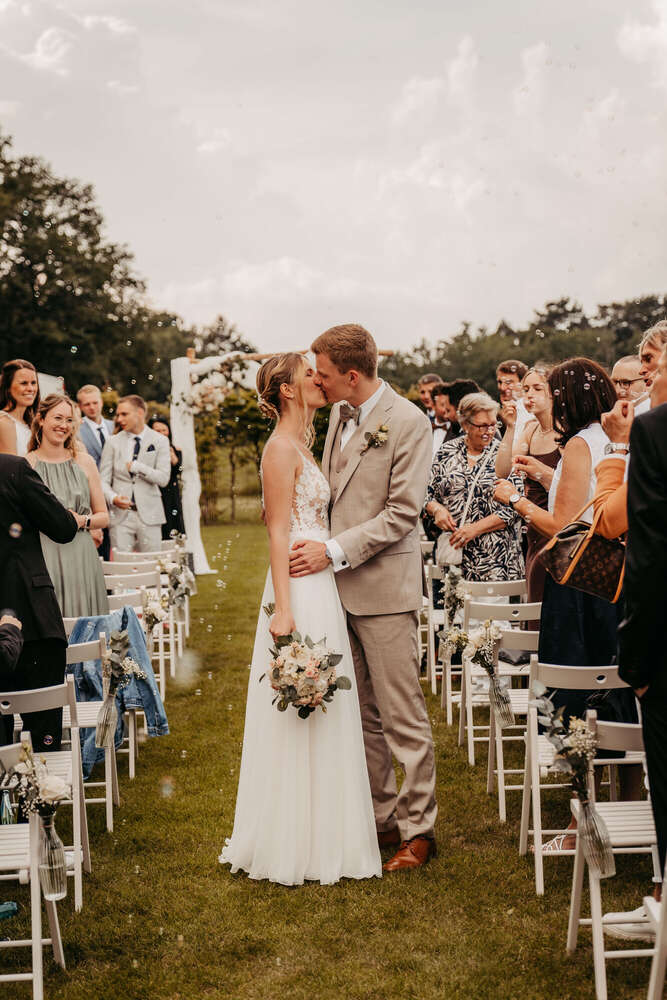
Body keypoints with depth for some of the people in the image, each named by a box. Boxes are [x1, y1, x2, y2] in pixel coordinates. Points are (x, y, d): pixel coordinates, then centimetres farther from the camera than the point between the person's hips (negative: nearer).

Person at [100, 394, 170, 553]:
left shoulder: (160, 441, 4)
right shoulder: (113, 442, 8)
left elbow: (163, 479, -5)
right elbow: (103, 479, 4)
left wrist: (136, 466, -11)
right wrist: (113, 498, -15)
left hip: (149, 515, 0)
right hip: (120, 515, 1)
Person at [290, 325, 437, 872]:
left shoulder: (408, 422, -11)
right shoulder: (339, 414, 12)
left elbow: (402, 514, -15)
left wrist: (334, 551, -18)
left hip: (385, 588, -7)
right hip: (340, 586, 7)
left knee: (403, 718, -1)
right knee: (362, 716, 13)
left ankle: (418, 829, 10)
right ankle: (381, 816, 24)